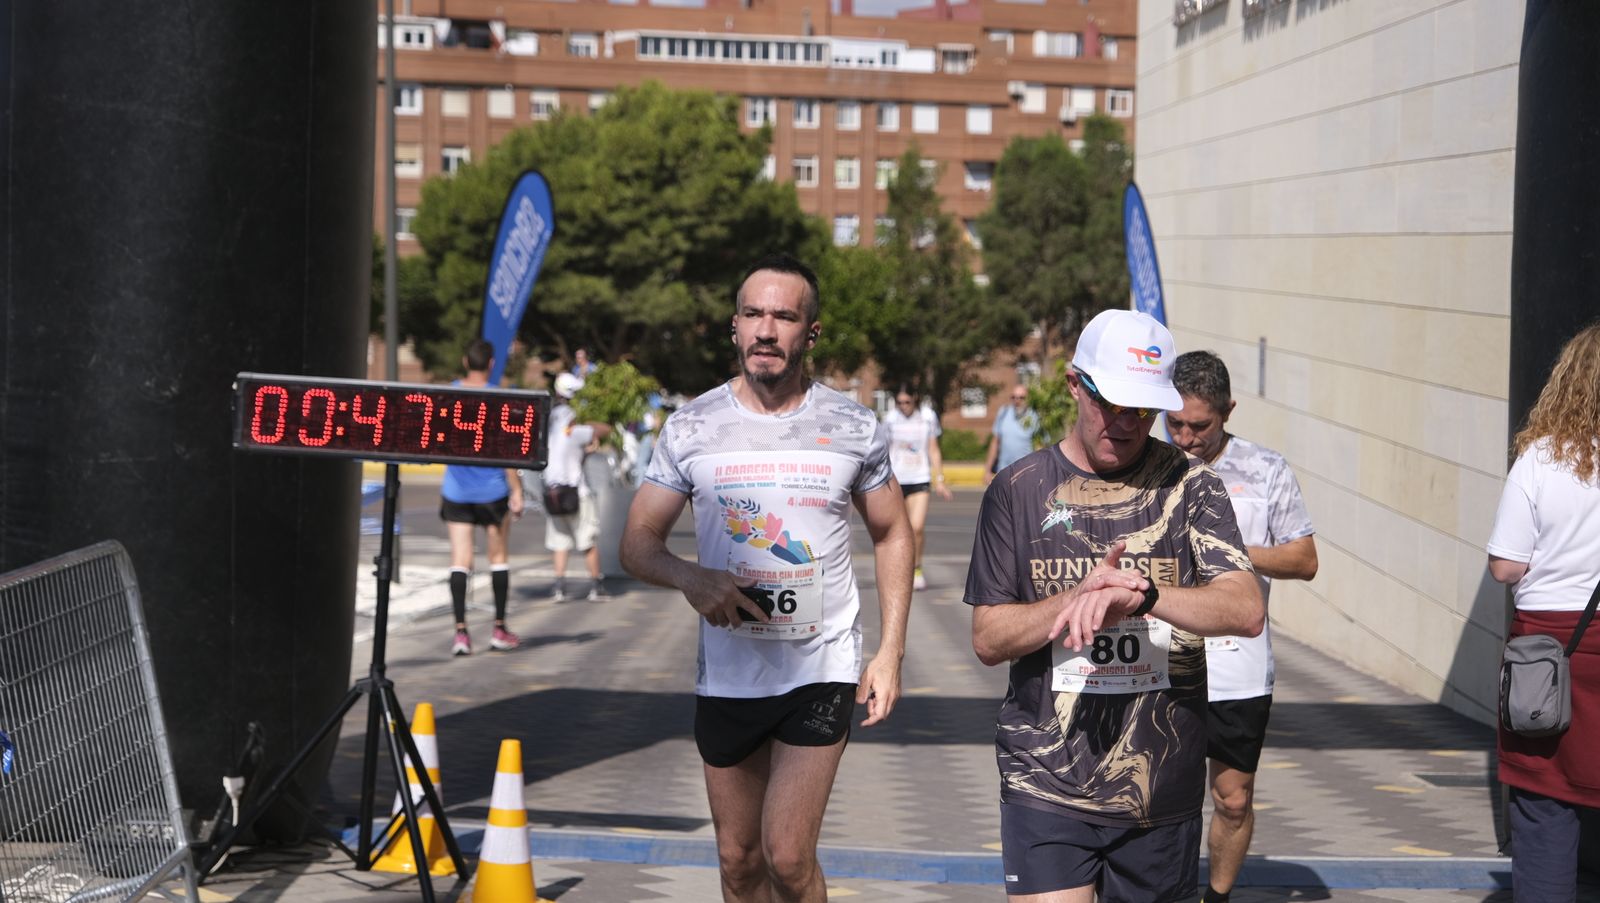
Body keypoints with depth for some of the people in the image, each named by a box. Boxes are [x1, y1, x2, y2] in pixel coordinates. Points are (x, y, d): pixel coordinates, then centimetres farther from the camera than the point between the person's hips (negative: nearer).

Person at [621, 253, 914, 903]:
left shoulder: (855, 429, -1)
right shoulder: (691, 428, -1)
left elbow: (892, 536, 10)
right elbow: (637, 543, 0)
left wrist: (890, 652, 2)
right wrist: (690, 577, -22)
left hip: (822, 670, -2)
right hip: (727, 672, 2)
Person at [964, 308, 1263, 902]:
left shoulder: (1189, 487, 2)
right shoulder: (1018, 491, 3)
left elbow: (1247, 612, -10)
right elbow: (988, 640, 1)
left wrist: (1142, 594, -27)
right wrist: (1078, 598, -16)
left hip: (1162, 785, 1)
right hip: (1047, 785, -1)